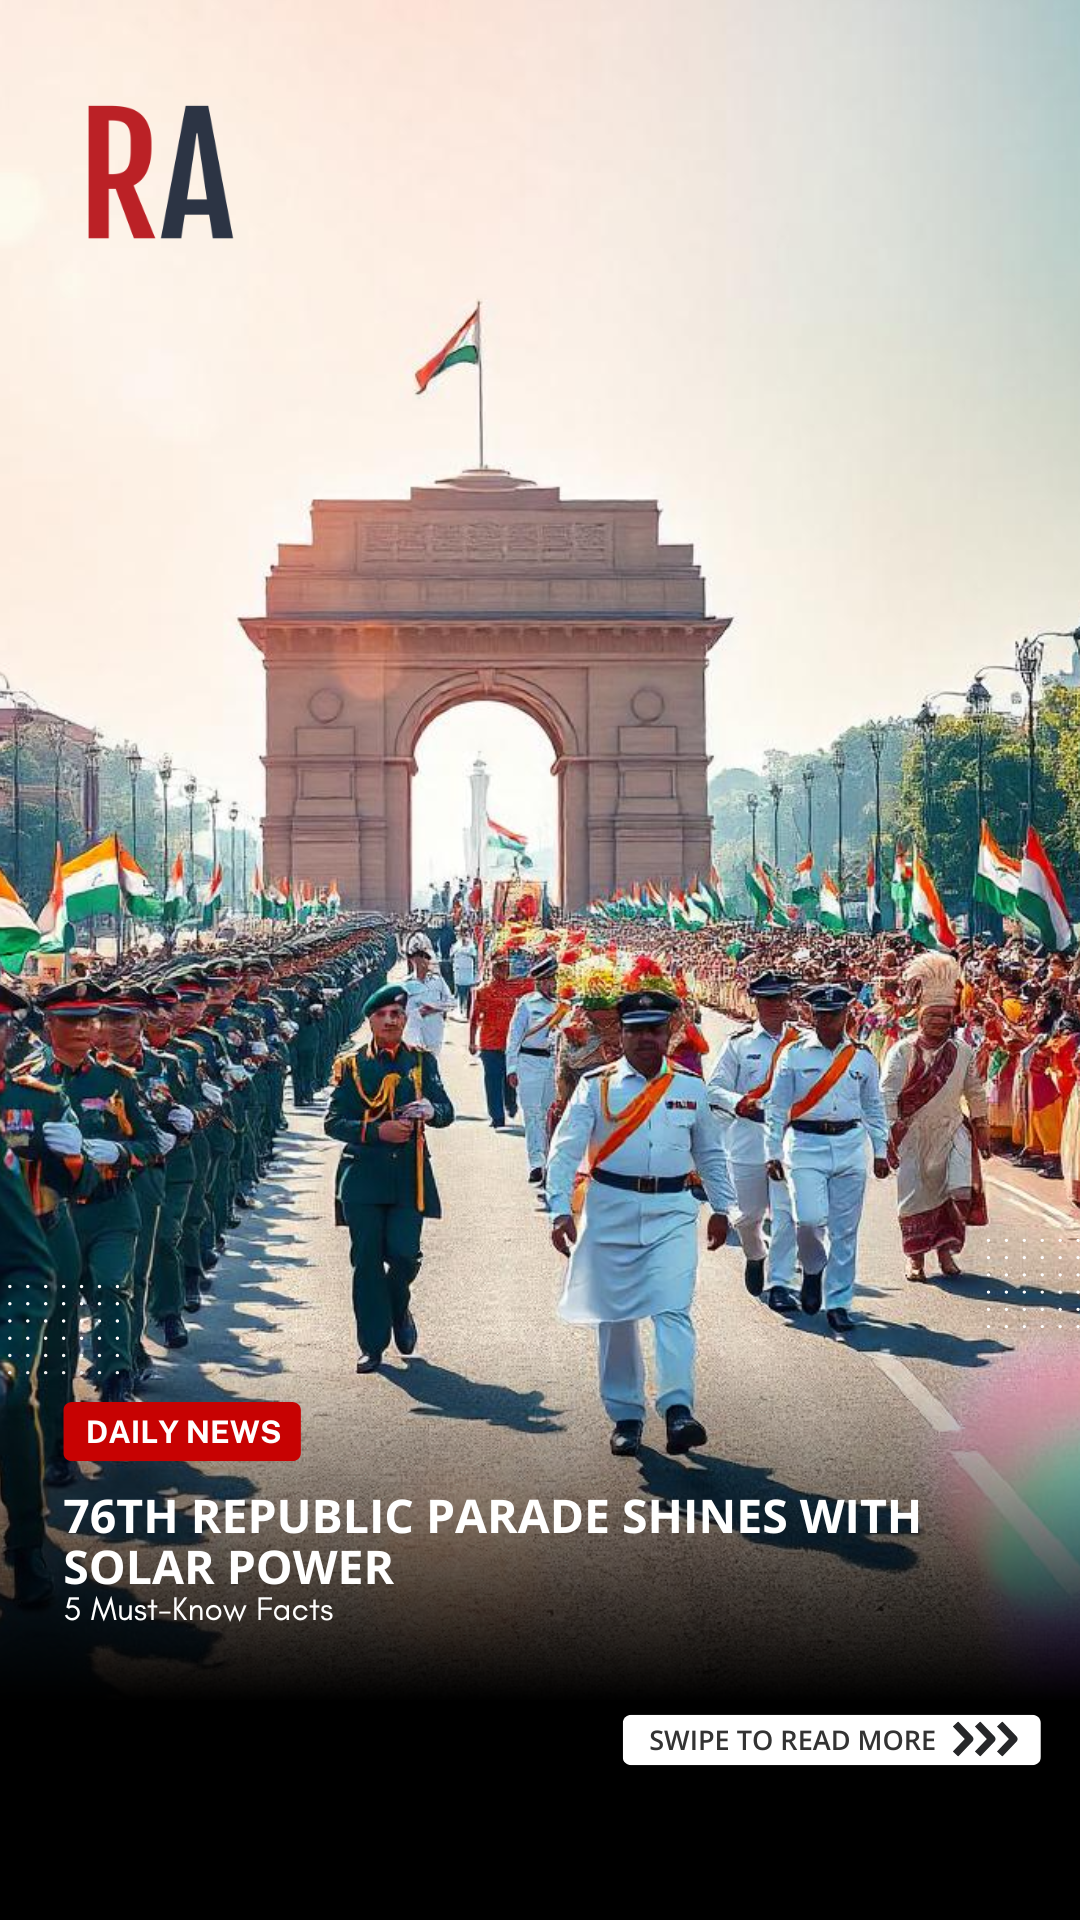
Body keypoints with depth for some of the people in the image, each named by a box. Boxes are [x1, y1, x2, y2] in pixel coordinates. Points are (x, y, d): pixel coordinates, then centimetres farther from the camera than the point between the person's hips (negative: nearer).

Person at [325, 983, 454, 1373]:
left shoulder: (422, 1060, 8)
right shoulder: (350, 1064, 2)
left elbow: (447, 1112, 3)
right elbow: (334, 1123, -4)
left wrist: (430, 1111, -21)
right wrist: (379, 1131, -18)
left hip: (409, 1173, 1)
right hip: (363, 1175, -1)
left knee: (404, 1253, -8)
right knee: (367, 1260, 0)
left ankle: (399, 1311, 25)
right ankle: (373, 1344, 11)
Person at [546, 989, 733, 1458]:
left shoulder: (691, 1088, 9)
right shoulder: (596, 1086, 0)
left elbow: (710, 1154, 20)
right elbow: (565, 1151, -6)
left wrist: (721, 1208, 19)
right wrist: (561, 1209, -16)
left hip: (672, 1213, 0)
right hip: (611, 1212, 0)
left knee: (673, 1310, -15)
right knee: (615, 1316, 5)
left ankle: (677, 1410, -21)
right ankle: (625, 1416, 17)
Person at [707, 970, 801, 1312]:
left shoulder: (804, 1041, 5)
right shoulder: (738, 1043, 4)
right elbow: (714, 1088, 1)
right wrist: (737, 1102, -18)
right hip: (748, 1140, 1)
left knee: (785, 1212, -9)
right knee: (750, 1212, 13)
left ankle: (780, 1283, -1)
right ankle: (755, 1256, 43)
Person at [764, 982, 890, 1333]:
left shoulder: (862, 1057, 8)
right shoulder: (795, 1054, 0)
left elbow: (874, 1108, 17)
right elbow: (776, 1107, 2)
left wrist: (880, 1152, 14)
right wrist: (773, 1153, -1)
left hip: (851, 1146, 2)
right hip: (806, 1145, -2)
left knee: (844, 1230, 2)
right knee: (810, 1218, -16)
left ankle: (838, 1303, 11)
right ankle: (813, 1268, 16)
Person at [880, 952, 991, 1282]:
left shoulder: (963, 1052, 2)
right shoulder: (902, 1051, -7)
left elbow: (976, 1092, 12)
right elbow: (887, 1096, -11)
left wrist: (982, 1130, 14)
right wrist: (888, 1135, -16)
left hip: (951, 1131, 2)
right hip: (912, 1133, -2)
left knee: (959, 1189, -10)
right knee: (914, 1194, 2)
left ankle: (946, 1247, 9)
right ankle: (915, 1257, 16)